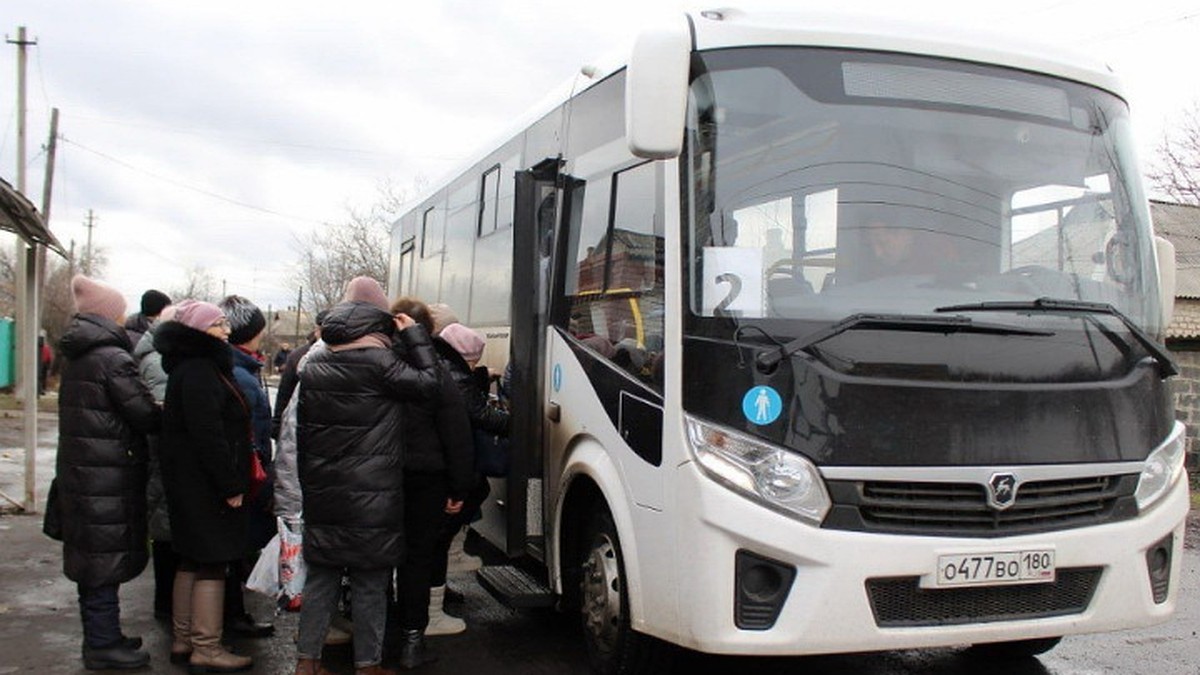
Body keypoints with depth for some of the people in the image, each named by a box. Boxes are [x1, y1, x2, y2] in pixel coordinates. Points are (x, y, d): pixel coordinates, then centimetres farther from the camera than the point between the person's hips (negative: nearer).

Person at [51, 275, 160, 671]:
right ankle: (103, 646, 9)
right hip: (108, 478, -9)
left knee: (92, 560, 17)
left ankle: (101, 637, 29)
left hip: (79, 474, 9)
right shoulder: (113, 359, -16)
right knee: (106, 560, 0)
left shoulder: (76, 358, 11)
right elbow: (144, 414, -17)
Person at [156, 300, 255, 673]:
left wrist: (232, 480, 18)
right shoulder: (199, 372, -18)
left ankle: (183, 640, 25)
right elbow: (207, 434, -23)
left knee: (193, 560, 16)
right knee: (212, 562, -4)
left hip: (191, 483, 11)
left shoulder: (200, 366, 15)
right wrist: (230, 485, -20)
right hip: (206, 484, -11)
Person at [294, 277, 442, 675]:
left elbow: (302, 431, 12)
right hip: (372, 496, -6)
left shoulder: (314, 367, 8)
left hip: (322, 493, 6)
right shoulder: (379, 362, -14)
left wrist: (308, 484, 18)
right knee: (371, 582, 4)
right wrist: (413, 335, -2)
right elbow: (429, 383, -12)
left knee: (321, 575, 14)